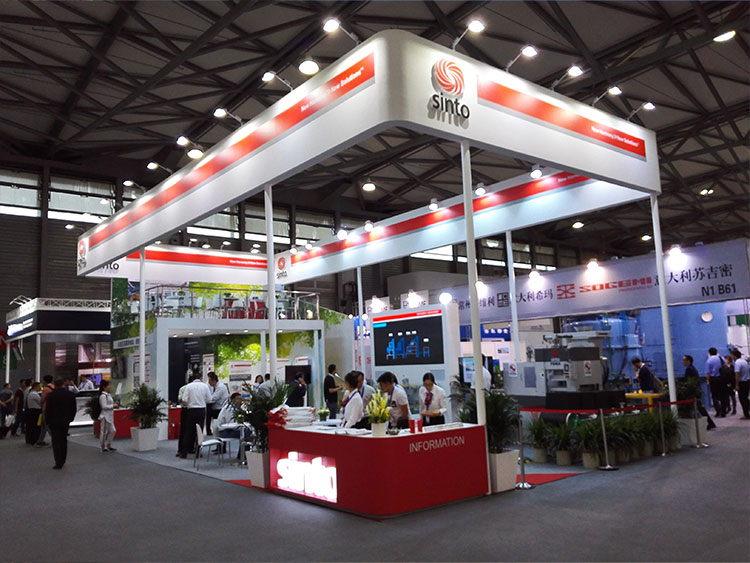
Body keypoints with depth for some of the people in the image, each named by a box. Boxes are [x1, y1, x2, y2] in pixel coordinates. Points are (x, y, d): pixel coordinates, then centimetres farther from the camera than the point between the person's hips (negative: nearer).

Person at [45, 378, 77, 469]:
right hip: (66, 421, 3)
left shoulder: (51, 395, -10)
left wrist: (47, 421, 5)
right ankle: (62, 461, 20)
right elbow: (73, 409, 5)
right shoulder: (71, 395, -1)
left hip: (54, 421, -3)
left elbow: (47, 410, -7)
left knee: (56, 442, 0)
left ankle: (58, 463, -7)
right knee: (63, 441, 15)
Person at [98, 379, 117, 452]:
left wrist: (114, 405, 7)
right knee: (104, 431, 1)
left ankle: (108, 445, 20)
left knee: (112, 430, 9)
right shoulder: (103, 396, -16)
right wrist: (113, 406, -16)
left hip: (110, 415, 9)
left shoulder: (108, 395, 12)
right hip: (105, 416, -9)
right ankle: (103, 446, 12)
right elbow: (104, 406, -20)